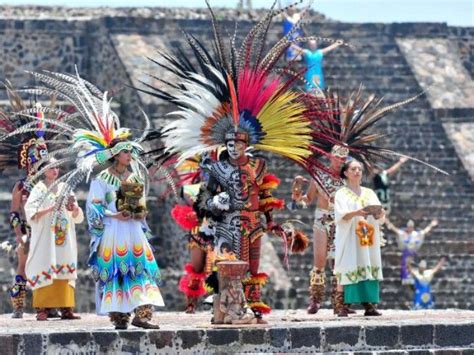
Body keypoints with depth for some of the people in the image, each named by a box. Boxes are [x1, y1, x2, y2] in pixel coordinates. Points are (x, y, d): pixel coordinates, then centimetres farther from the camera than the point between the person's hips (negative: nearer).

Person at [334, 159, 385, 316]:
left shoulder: (370, 193, 16)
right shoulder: (341, 194, 4)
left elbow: (380, 217, 7)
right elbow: (341, 215, -12)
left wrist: (378, 214, -16)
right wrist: (356, 213, -30)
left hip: (368, 239, 4)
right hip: (349, 239, -4)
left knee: (369, 269, -3)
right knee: (347, 270, -10)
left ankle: (369, 305, -4)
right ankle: (341, 306, -12)